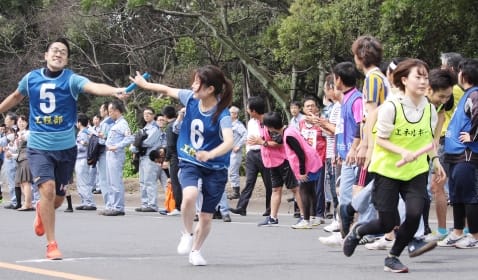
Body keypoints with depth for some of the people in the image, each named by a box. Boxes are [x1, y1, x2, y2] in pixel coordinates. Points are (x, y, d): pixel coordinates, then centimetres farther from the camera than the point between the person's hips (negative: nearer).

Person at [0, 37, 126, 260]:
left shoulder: (71, 79, -9)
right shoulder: (31, 78, -1)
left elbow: (94, 87, -29)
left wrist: (115, 91, -49)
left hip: (65, 147, 0)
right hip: (39, 146, 0)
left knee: (57, 199, 11)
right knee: (47, 188, -21)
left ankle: (41, 211, 49)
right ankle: (51, 244, -10)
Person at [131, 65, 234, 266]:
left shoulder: (222, 115, -24)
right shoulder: (191, 98, -10)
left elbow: (229, 142, -39)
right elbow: (168, 90, 10)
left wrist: (210, 154, -57)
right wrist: (144, 84, 17)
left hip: (215, 167, -2)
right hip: (189, 161, 2)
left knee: (206, 216, 6)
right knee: (189, 195, -29)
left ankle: (195, 251, 33)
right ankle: (187, 234, -2)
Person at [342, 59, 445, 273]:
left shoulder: (429, 109, -1)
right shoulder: (391, 107, -17)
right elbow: (380, 139, -12)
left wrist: (435, 159, 3)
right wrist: (402, 151, -26)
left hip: (417, 171, 4)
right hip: (387, 170, -4)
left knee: (414, 214, -17)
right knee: (387, 224, -3)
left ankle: (393, 257, 7)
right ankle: (357, 231, 32)